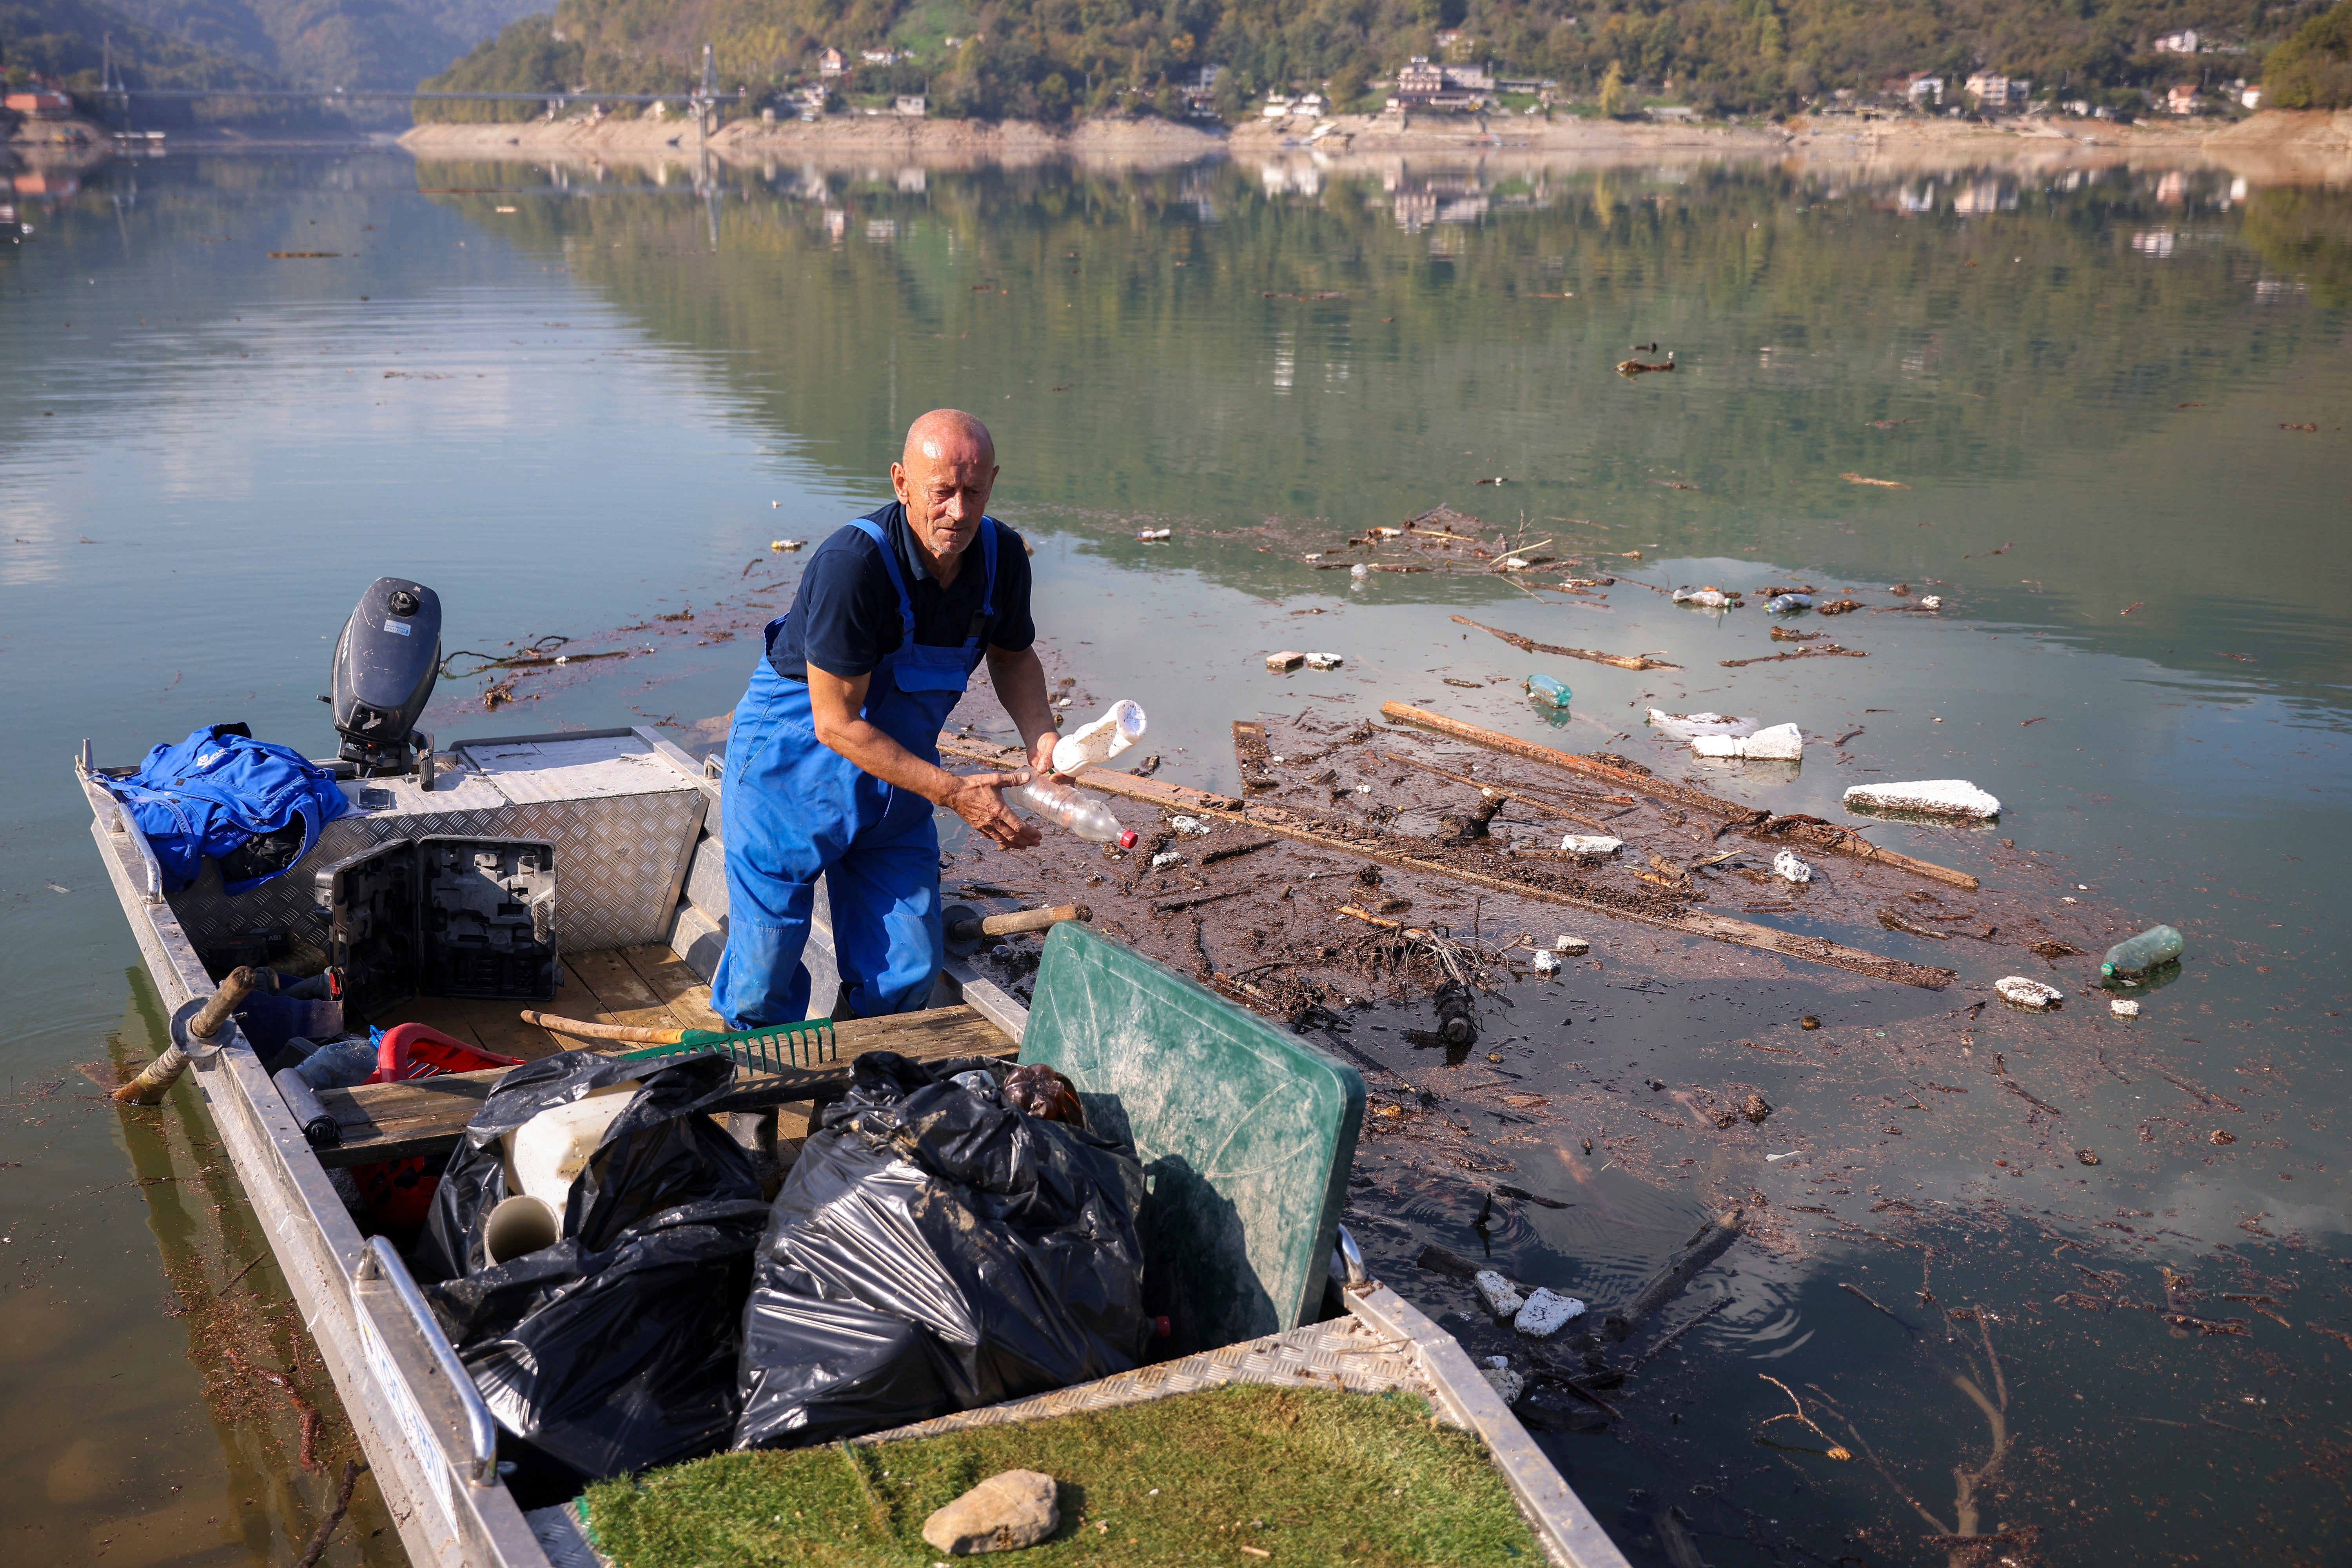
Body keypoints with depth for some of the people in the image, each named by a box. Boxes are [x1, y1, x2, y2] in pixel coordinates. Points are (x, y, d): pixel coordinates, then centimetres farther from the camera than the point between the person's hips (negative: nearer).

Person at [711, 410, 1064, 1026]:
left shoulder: (1001, 555, -11)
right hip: (792, 769, -5)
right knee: (764, 983, -1)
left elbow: (1012, 655, 11)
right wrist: (953, 792, -28)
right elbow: (837, 725, -27)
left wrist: (1040, 734, -9)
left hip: (896, 776, 6)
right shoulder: (852, 564, -31)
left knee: (907, 974, 6)